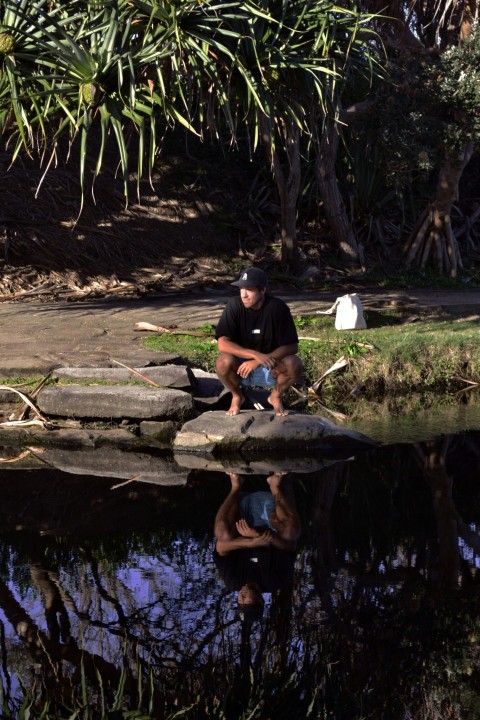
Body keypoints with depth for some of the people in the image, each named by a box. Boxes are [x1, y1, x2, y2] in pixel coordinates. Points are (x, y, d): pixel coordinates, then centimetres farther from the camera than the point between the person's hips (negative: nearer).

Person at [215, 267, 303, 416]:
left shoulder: (278, 307, -17)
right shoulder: (234, 306, -16)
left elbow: (291, 346, -17)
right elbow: (223, 344, -24)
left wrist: (258, 362, -28)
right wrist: (256, 354, -36)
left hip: (270, 370, 0)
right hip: (241, 366, 0)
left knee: (294, 364, -29)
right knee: (224, 361, -32)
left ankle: (276, 396, 3)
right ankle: (237, 396, 1)